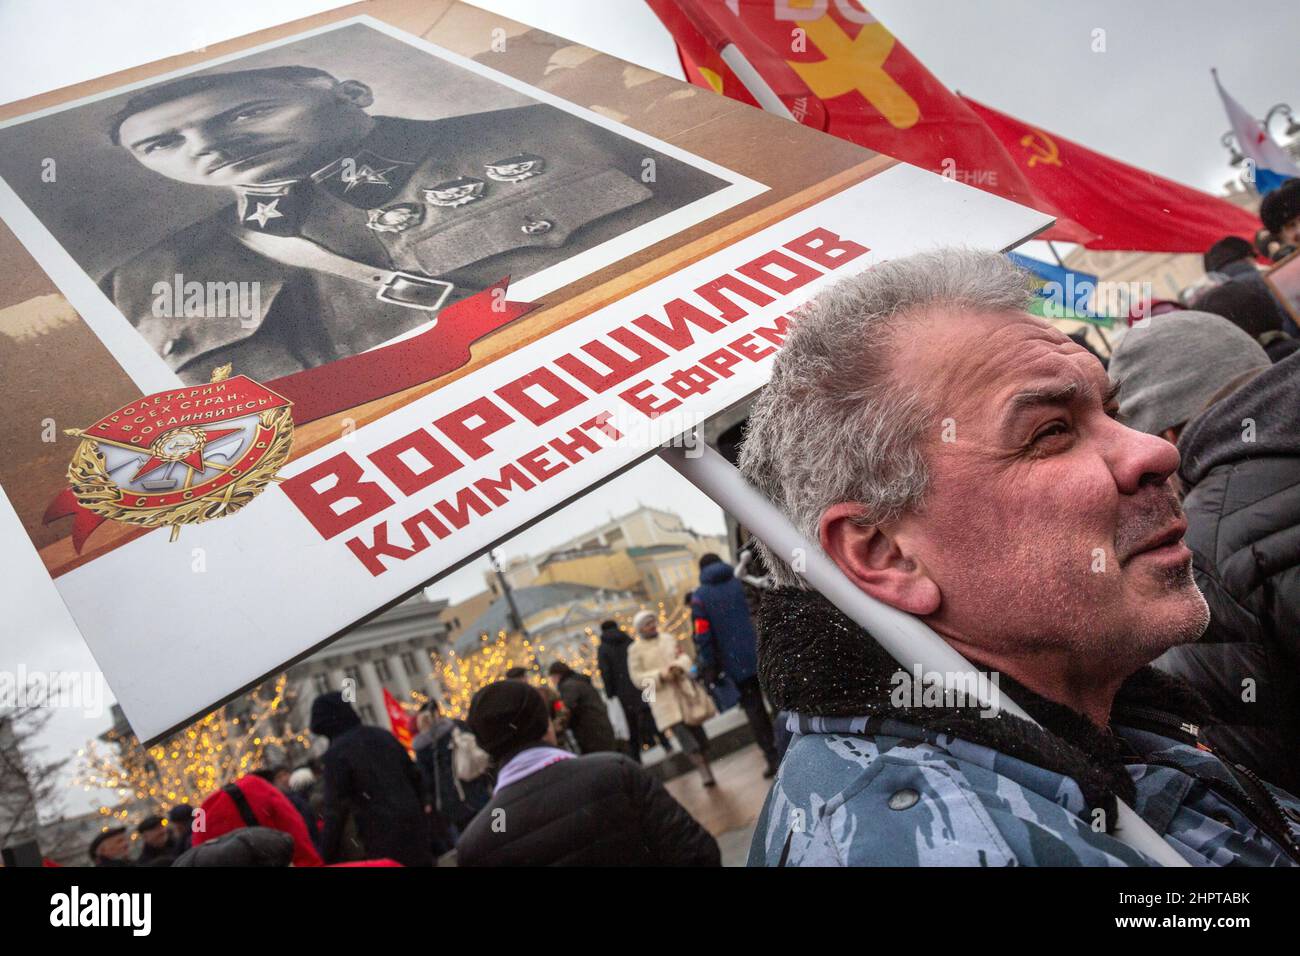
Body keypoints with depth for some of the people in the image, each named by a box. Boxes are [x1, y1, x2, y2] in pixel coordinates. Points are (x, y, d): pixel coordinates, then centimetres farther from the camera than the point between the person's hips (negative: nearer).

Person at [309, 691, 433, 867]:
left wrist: (326, 858, -8)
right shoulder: (383, 735, 9)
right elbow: (415, 778, 13)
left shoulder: (336, 753, -10)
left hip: (382, 841, -6)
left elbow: (336, 809, -14)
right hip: (413, 826, 6)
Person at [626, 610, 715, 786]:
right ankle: (703, 769, -15)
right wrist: (659, 675, -16)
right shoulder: (635, 649, -1)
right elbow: (637, 678, -4)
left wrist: (678, 665, -14)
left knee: (696, 730, 8)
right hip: (664, 700, -4)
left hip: (683, 691, 4)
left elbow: (684, 657, 9)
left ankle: (705, 766, 21)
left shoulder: (669, 639, 11)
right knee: (681, 733, -15)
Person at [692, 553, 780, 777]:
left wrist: (709, 667, -3)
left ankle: (772, 757, 7)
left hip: (737, 663, -2)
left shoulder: (699, 596, 0)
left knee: (753, 709, 9)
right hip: (765, 656, 2)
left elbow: (703, 635, -7)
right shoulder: (740, 583, 6)